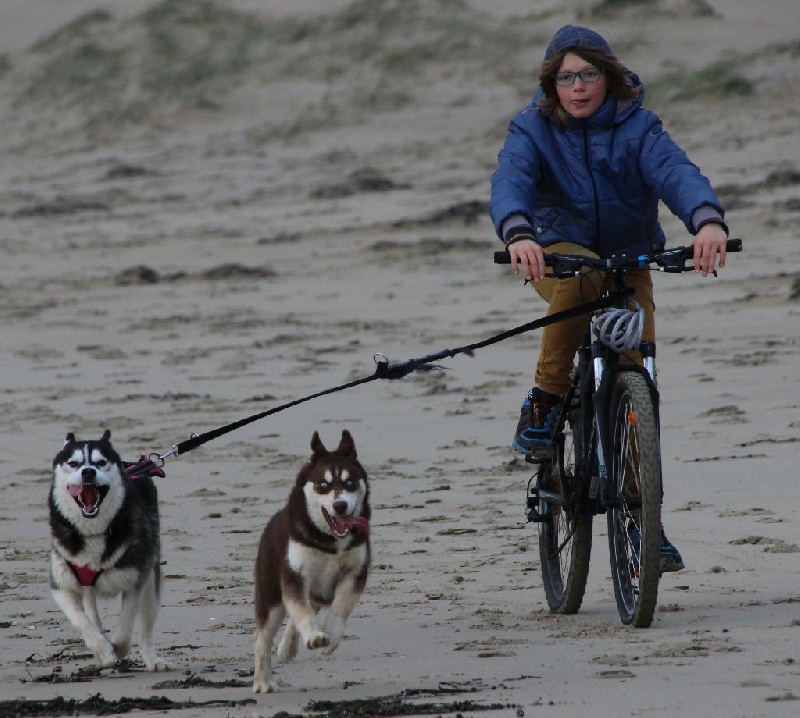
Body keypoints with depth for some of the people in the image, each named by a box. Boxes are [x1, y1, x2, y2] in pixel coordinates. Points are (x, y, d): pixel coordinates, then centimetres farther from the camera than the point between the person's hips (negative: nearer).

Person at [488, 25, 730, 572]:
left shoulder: (637, 127, -11)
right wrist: (517, 234, -54)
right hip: (557, 253, -2)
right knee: (580, 277, -39)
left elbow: (676, 172, -30)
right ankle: (545, 401, -26)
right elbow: (510, 181, -30)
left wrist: (708, 219, -53)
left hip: (630, 263, 2)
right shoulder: (533, 130, -12)